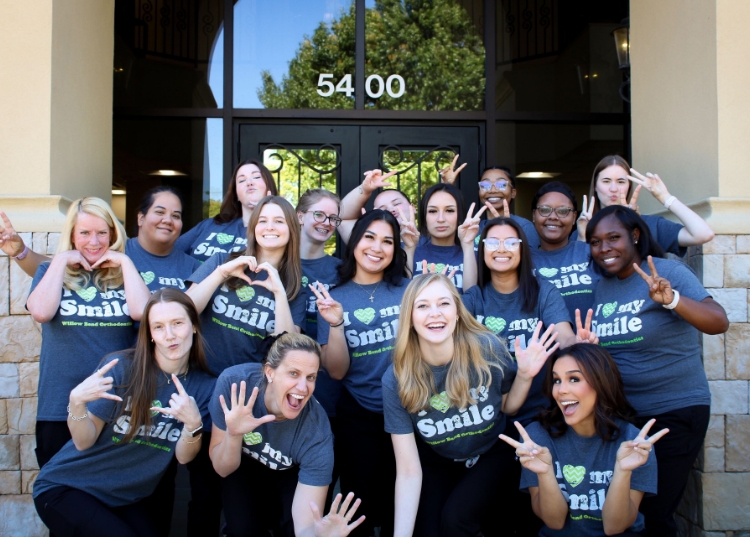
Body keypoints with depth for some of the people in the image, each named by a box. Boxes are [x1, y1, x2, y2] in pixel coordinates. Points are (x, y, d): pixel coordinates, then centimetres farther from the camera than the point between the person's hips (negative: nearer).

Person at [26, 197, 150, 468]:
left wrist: (125, 262, -7)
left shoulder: (123, 273, 6)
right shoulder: (51, 271, 7)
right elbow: (41, 312, -14)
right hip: (60, 407, 0)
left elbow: (142, 312, -14)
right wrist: (61, 260, -8)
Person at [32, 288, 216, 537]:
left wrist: (193, 424, -29)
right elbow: (84, 442, -12)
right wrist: (77, 402, -32)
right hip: (65, 487, -3)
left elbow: (184, 457, -8)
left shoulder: (204, 385, -7)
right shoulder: (121, 367, -15)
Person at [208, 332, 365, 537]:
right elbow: (222, 469, -21)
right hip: (245, 467, 1)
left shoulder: (316, 433, -35)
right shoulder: (234, 381, -33)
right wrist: (233, 434, -41)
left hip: (291, 474, 0)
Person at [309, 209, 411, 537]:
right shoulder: (334, 298, -2)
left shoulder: (408, 289, -3)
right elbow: (337, 372, -6)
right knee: (360, 509, 11)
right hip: (359, 417, 0)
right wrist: (336, 324, -22)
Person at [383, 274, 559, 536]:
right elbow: (408, 472, -21)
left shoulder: (487, 349, -26)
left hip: (490, 453, -1)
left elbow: (508, 406, -3)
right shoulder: (396, 379, -24)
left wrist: (525, 375, -24)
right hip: (436, 462, 1)